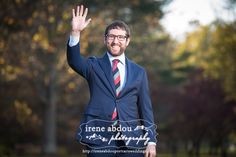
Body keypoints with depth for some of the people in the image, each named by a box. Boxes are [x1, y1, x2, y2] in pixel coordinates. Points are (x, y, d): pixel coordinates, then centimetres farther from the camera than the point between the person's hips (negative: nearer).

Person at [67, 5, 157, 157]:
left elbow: (146, 108, 9)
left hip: (130, 140, 1)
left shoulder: (139, 72, 11)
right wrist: (76, 33, -28)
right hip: (99, 139, -1)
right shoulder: (94, 66, 9)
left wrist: (151, 141, 2)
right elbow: (74, 61, -12)